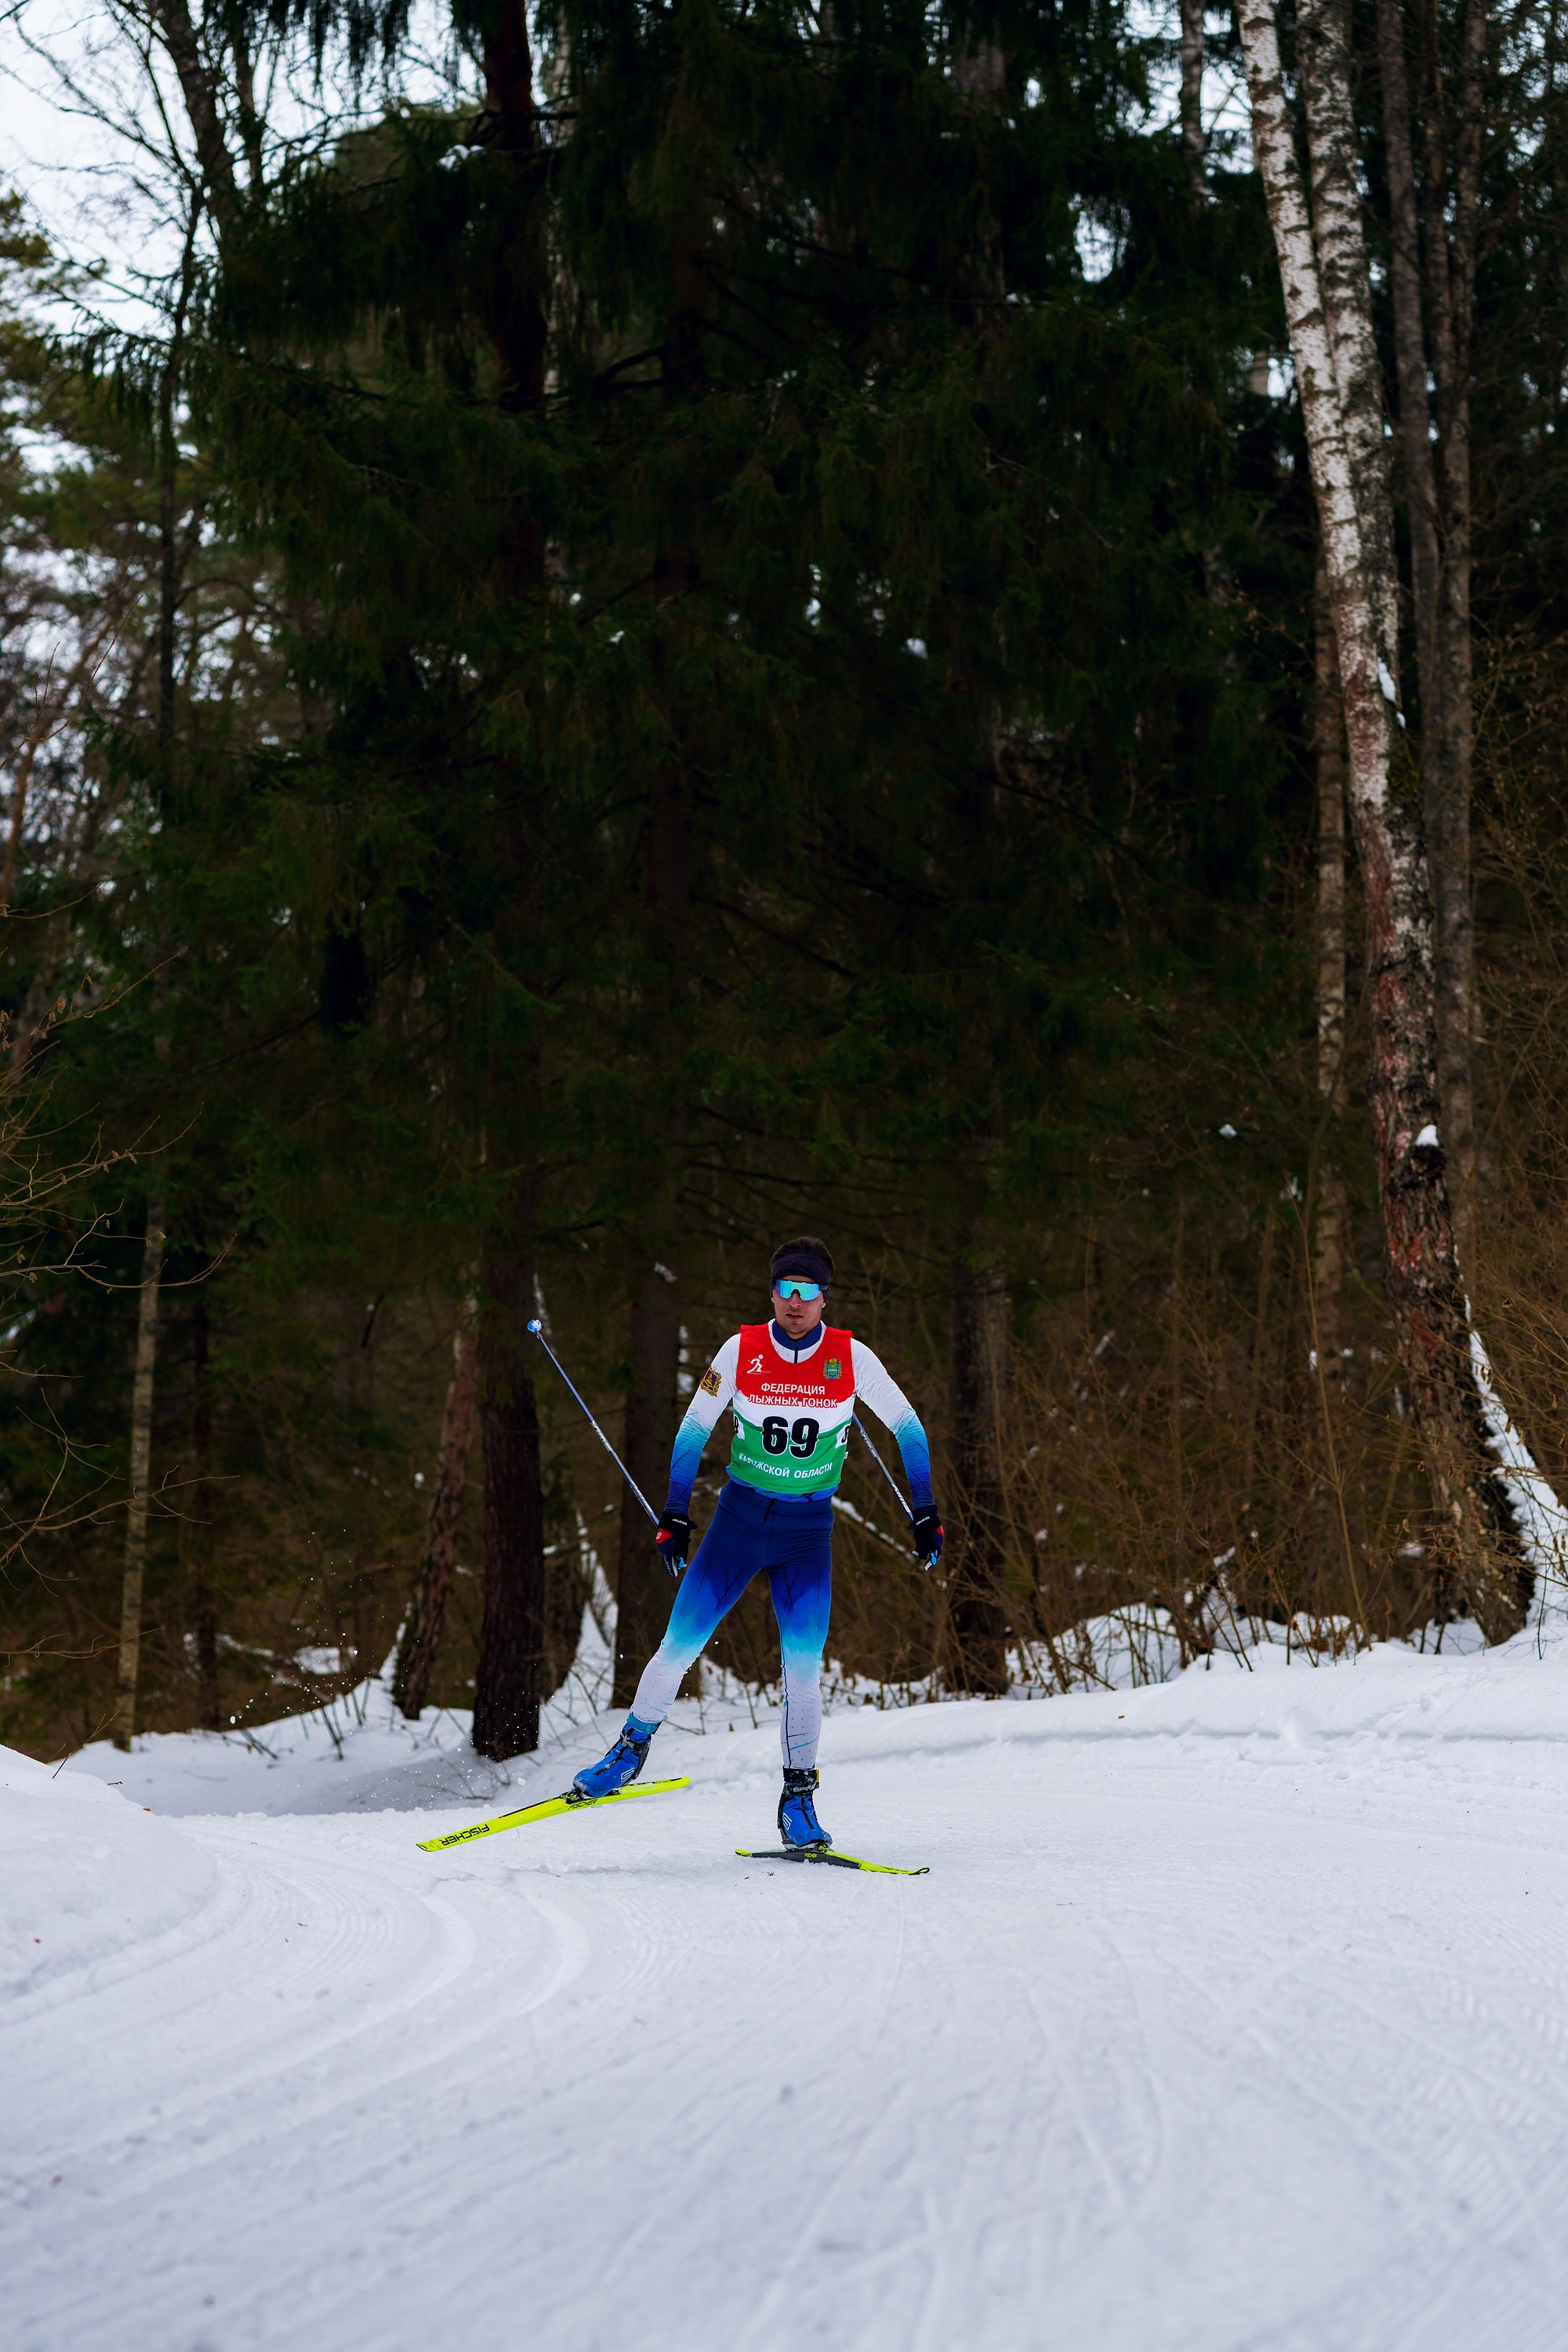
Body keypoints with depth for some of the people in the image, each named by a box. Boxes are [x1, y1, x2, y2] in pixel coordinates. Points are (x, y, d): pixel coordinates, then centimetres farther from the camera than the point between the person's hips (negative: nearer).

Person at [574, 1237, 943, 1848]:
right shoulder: (742, 1350, -7)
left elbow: (907, 1425, 4)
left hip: (809, 1529, 0)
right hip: (740, 1516, 1)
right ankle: (632, 1747, 19)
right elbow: (694, 1429, 3)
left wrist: (926, 1514, 2)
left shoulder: (850, 1357, -7)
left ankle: (798, 1796, 1)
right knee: (679, 1646, -3)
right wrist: (674, 1516, 0)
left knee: (804, 1665, -11)